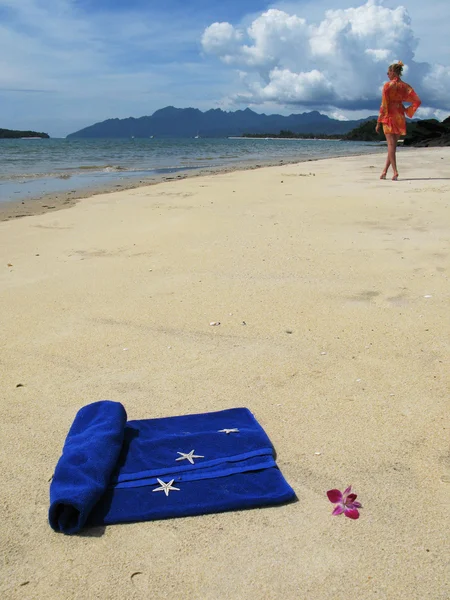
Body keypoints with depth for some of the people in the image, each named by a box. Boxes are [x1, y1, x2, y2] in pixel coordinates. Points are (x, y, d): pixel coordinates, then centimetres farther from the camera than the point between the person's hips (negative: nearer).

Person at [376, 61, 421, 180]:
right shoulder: (405, 86, 7)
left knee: (391, 144, -7)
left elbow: (384, 104, -9)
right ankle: (385, 171, 15)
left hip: (389, 116, -5)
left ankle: (395, 171, -18)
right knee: (392, 145, 12)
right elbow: (417, 101, 3)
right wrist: (407, 110, 12)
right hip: (400, 117, 5)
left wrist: (378, 122, -7)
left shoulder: (388, 85, -7)